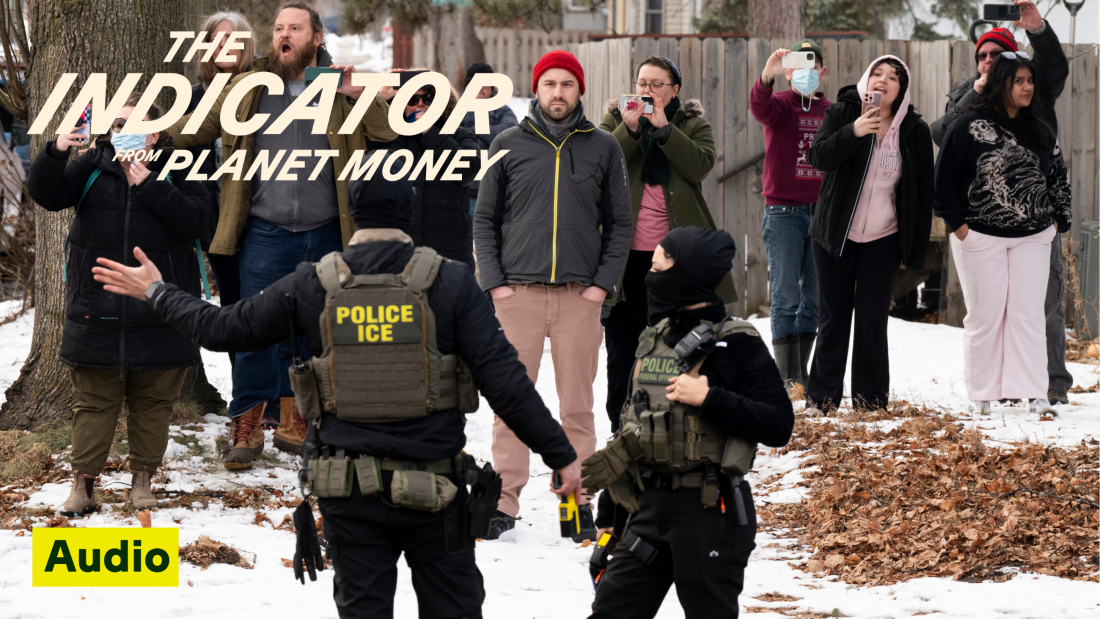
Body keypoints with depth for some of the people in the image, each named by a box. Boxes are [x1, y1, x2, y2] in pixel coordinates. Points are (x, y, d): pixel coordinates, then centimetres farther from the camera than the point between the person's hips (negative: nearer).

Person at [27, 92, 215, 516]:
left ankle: (142, 478, 20)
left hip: (160, 315, -1)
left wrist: (150, 187, -20)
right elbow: (46, 194, -8)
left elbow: (199, 222, -14)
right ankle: (83, 482, 9)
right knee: (93, 401, 4)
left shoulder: (176, 171, -1)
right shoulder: (92, 167, 3)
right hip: (97, 315, 1)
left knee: (153, 401, 8)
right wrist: (55, 154, -26)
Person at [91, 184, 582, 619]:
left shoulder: (312, 287, -4)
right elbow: (504, 380, -11)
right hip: (432, 488, -2)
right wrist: (560, 454, -4)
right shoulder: (450, 283, -8)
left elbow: (226, 329, 5)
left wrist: (157, 294, 22)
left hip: (348, 491, 2)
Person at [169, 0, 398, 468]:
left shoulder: (340, 90, 7)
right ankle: (246, 427, 1)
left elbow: (390, 132, 1)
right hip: (266, 234, -2)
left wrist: (359, 96, -13)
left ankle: (294, 421, 22)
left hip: (324, 236, 2)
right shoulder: (247, 89, 6)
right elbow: (196, 128, 10)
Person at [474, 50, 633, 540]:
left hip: (580, 296, 0)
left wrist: (603, 282, -2)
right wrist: (494, 281, -2)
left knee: (578, 404, 1)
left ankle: (578, 500, 6)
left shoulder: (603, 149, 9)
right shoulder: (509, 146, 8)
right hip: (517, 292, 0)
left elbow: (619, 223, 10)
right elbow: (485, 220, 9)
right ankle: (504, 500, 1)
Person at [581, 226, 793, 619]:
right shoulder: (653, 340, 12)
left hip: (709, 511, -7)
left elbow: (779, 425, -17)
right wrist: (609, 516, 19)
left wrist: (709, 399, -25)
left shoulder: (736, 345, -10)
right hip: (649, 506, 7)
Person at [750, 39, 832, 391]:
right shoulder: (780, 105, -1)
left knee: (816, 299, 8)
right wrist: (767, 76, -44)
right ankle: (788, 377, -1)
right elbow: (759, 107, -24)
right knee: (786, 298, -4)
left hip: (821, 213, 4)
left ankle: (802, 372, 17)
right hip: (783, 213, -4)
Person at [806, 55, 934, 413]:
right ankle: (821, 398, 11)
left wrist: (915, 249, 0)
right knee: (834, 317, 3)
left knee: (872, 320, -2)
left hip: (884, 240, 0)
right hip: (835, 236, 0)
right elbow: (818, 157, -16)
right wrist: (854, 132, -32)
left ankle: (870, 401, 6)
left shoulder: (914, 131, -1)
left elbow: (923, 193, 3)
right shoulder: (842, 114, -3)